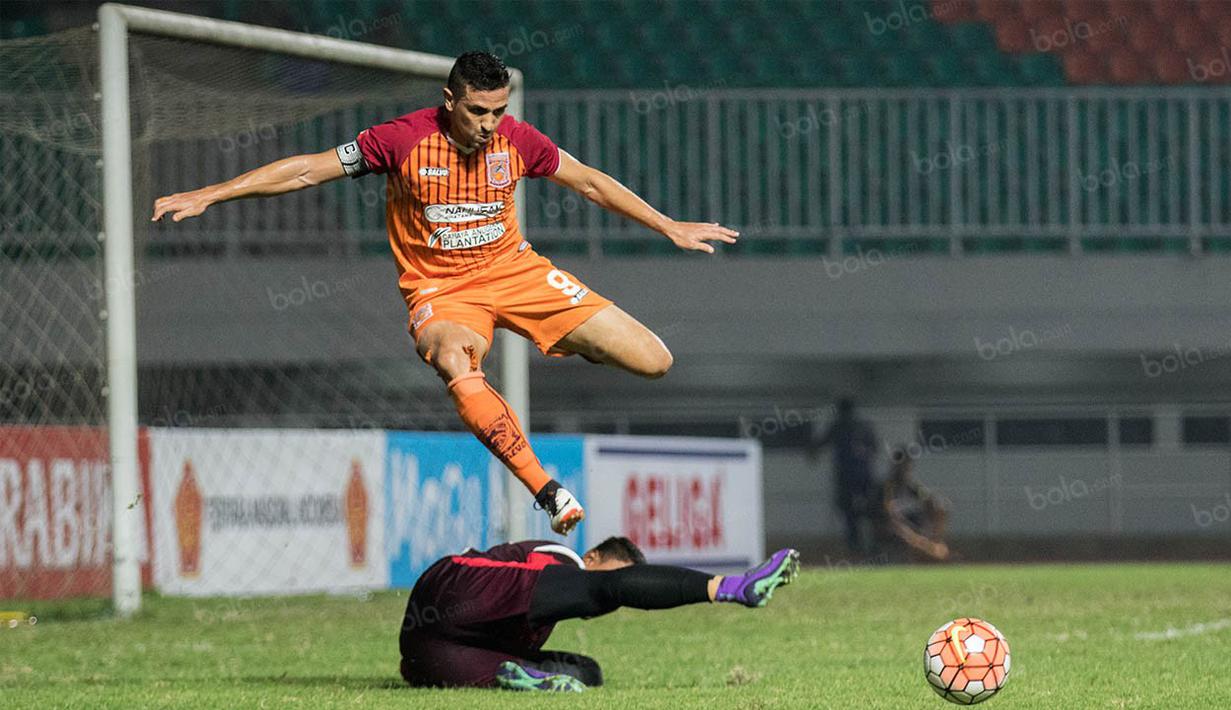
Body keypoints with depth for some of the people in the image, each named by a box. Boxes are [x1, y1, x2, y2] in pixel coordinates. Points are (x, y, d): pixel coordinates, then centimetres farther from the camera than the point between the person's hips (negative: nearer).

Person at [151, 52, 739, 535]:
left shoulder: (516, 140, -6)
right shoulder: (404, 140, -15)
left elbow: (590, 182, 10)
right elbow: (305, 169, -11)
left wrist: (670, 228, 15)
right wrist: (206, 196, -14)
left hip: (514, 269, 3)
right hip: (441, 290, -3)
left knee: (653, 362, -8)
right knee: (459, 374, -42)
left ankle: (579, 341, 26)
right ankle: (551, 494, -39)